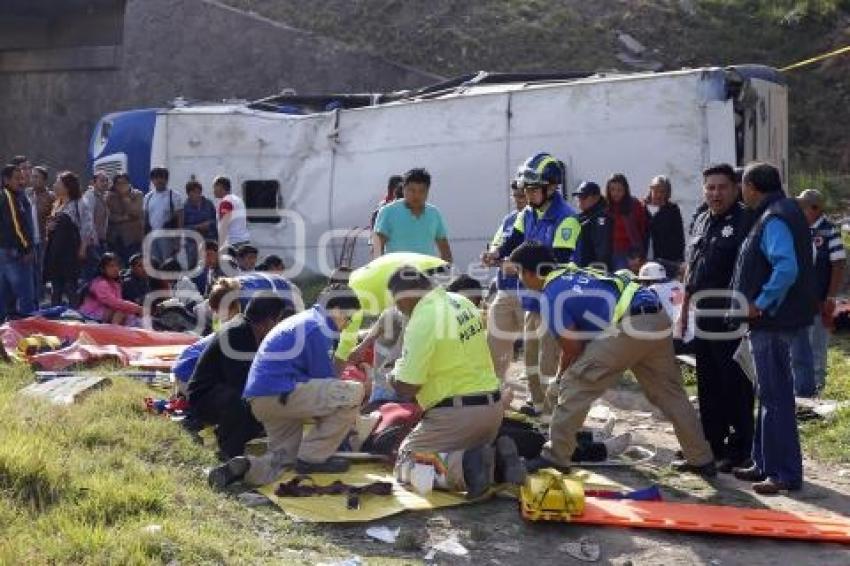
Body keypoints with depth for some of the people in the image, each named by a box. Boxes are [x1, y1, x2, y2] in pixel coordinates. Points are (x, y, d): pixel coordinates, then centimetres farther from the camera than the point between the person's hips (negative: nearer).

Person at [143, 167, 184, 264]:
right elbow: (145, 219, 12)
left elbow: (179, 219, -5)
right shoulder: (148, 197, 10)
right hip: (151, 237, 4)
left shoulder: (174, 196, -3)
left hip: (167, 237, -4)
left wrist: (178, 240, -10)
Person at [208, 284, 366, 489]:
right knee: (354, 393, -12)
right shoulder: (318, 328, -7)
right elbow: (325, 378, -7)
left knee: (283, 455, 24)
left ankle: (243, 467, -5)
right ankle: (313, 457, -4)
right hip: (280, 394, -10)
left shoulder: (302, 321, 24)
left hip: (259, 399, 10)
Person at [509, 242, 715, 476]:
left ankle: (555, 456, 4)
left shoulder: (551, 295, 0)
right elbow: (583, 338, 32)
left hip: (629, 327, -9)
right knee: (670, 393, 20)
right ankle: (701, 459, 28)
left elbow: (572, 348, 2)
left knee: (575, 387, 0)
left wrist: (559, 380, 21)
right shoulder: (572, 275, 26)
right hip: (658, 321, 9)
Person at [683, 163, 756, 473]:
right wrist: (684, 308, 20)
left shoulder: (745, 220, -8)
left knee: (736, 389, 0)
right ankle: (711, 445, 26)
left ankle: (739, 451, 9)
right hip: (704, 320, 8)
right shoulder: (701, 221, 16)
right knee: (708, 388, 15)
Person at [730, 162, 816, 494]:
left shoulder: (774, 220, -17)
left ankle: (786, 473, 3)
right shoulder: (782, 212, 14)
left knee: (775, 398, -4)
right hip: (772, 321, 11)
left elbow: (787, 269, -30)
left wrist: (761, 304, -21)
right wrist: (759, 305, 15)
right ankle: (765, 463, 27)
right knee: (769, 395, 17)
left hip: (773, 322, -11)